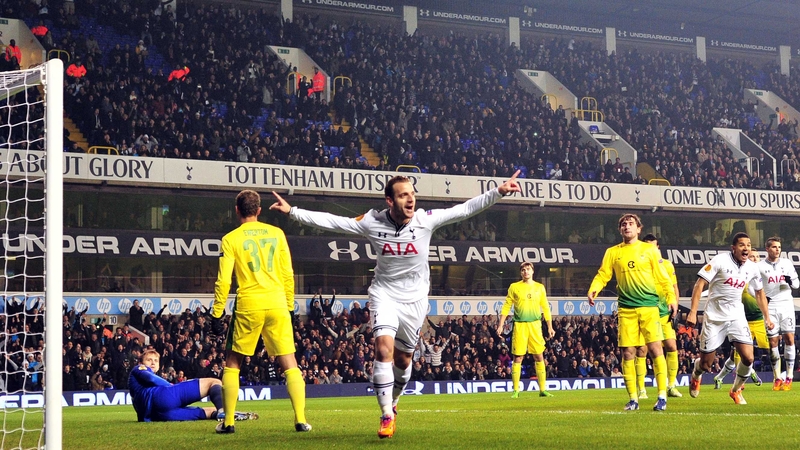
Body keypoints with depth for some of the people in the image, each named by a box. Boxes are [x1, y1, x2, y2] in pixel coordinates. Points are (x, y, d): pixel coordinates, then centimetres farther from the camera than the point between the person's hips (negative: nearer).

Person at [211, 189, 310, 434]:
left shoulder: (231, 239, 1)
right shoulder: (276, 233, 8)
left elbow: (223, 281, -3)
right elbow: (288, 275, 9)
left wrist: (217, 314, 3)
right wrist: (289, 306, 19)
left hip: (248, 306, -2)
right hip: (277, 304, 2)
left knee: (232, 364, 13)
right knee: (289, 364, 6)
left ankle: (228, 422, 9)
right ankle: (301, 420, -4)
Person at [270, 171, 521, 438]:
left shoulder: (426, 220, -14)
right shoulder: (372, 223, -13)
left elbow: (465, 209, -14)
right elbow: (330, 221, -8)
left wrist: (498, 192, -22)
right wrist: (292, 211, -11)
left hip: (415, 298, 1)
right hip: (384, 294, -1)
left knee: (403, 359, 11)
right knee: (384, 348, -21)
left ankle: (392, 403, 39)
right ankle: (387, 416, -16)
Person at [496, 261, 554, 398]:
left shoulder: (539, 287, 9)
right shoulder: (514, 287, 5)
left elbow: (546, 308, 12)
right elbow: (506, 307, 7)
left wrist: (550, 327, 8)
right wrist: (500, 325, 1)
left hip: (535, 325, 1)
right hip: (519, 325, -1)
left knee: (539, 357, -1)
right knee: (518, 357, -1)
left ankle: (542, 389, 4)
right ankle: (515, 390, 4)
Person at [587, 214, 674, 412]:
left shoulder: (650, 249, 8)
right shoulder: (612, 252, 12)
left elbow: (662, 277, 7)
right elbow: (602, 275, 7)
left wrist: (671, 298, -3)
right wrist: (593, 290, -11)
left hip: (649, 306, -2)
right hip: (626, 309, 2)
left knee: (655, 348, -9)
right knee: (628, 352, 0)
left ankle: (662, 396, -6)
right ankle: (633, 398, 8)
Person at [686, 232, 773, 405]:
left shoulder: (752, 268, 1)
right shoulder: (720, 261, -14)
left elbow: (759, 293, 18)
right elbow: (699, 285, -14)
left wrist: (767, 317, 14)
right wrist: (693, 312, -21)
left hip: (737, 316, 4)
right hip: (714, 317, -4)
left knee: (748, 358, -13)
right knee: (705, 365, 2)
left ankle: (736, 390, 15)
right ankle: (696, 375, 40)